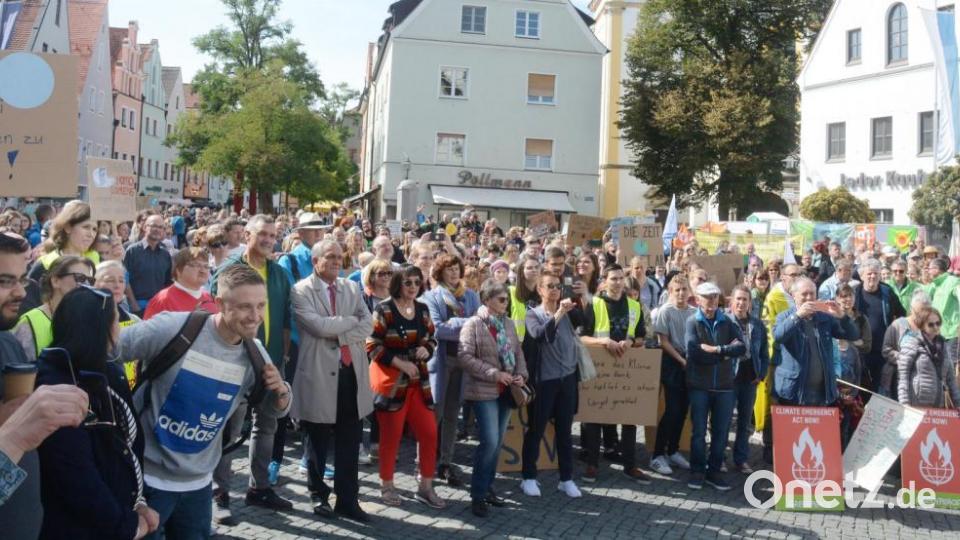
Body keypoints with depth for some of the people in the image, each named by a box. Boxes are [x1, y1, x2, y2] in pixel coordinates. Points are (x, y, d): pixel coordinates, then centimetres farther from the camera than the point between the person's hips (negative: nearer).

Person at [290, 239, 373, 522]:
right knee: (318, 441, 11)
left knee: (349, 442, 7)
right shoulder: (301, 290, -4)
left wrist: (340, 336, -12)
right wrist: (352, 320, -7)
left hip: (351, 371, 4)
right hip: (318, 373, -4)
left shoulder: (351, 287, 12)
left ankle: (347, 499, 16)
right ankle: (318, 494, 28)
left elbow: (368, 324, 1)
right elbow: (318, 326, -17)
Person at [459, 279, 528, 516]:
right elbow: (464, 357, -16)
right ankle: (477, 494, 2)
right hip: (484, 391, -6)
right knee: (489, 442, -11)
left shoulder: (508, 323, 10)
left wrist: (521, 374, -2)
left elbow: (518, 352, 15)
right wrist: (494, 373, -20)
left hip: (506, 390, 7)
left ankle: (487, 486, 26)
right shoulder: (473, 324, -10)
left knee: (497, 443, 12)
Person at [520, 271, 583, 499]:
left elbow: (585, 322, -10)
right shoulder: (533, 314, -3)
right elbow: (539, 334, -23)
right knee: (535, 430, 6)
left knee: (565, 431, 11)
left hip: (567, 378, 4)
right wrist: (558, 314, -31)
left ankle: (566, 479, 20)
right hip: (543, 380, -4)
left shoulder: (567, 312, 8)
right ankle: (529, 477, 17)